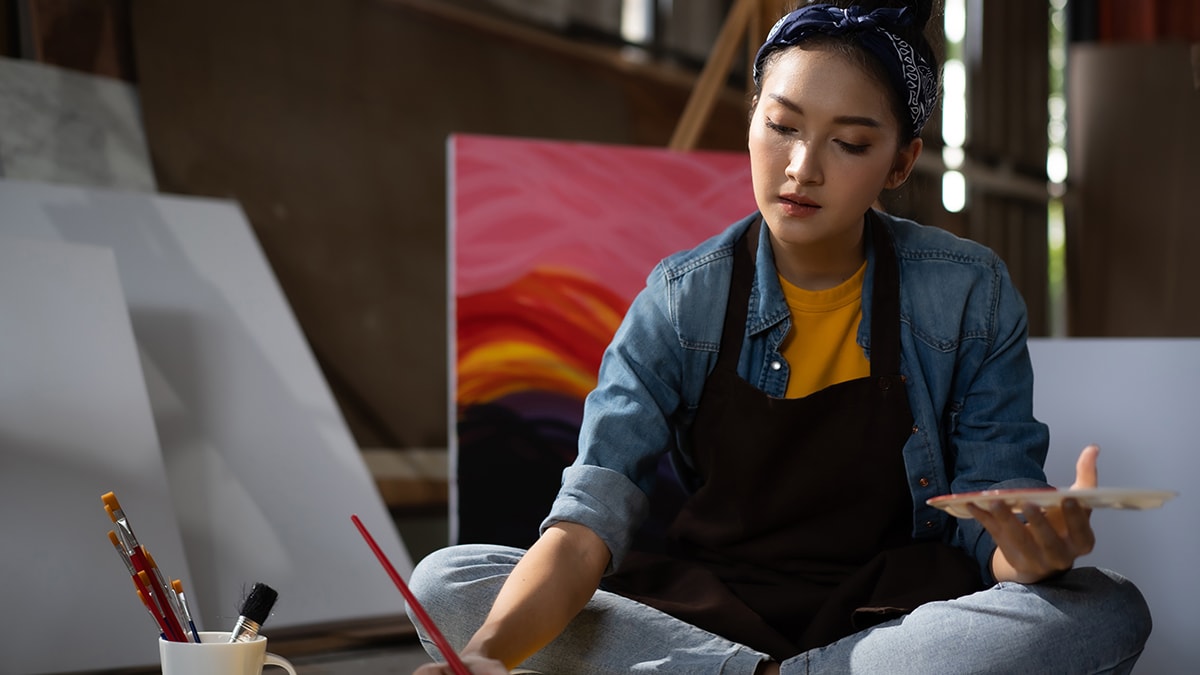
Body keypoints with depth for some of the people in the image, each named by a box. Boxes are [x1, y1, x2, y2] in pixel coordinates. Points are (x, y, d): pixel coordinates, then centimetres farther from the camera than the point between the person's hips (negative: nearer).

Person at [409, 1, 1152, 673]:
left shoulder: (969, 295, -5)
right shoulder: (684, 301, -5)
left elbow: (994, 531, -4)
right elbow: (590, 517, -16)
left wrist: (1036, 552, -31)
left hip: (895, 614, 0)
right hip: (705, 608, 1)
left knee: (1108, 612, -30)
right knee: (445, 583, -19)